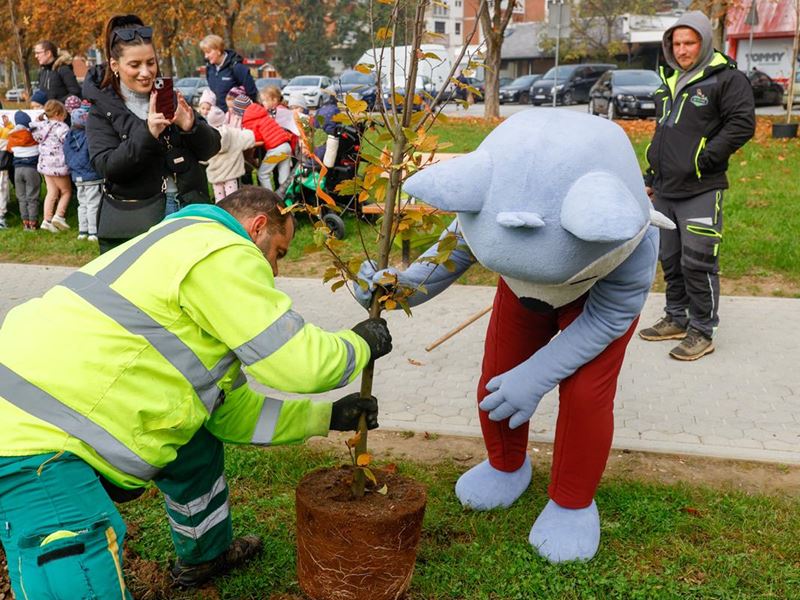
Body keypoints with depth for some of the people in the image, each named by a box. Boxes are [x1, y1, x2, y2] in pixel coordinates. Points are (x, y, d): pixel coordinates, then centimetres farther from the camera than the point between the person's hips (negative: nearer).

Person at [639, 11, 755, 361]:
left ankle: (702, 332, 7)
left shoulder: (727, 79, -6)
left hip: (700, 191, -7)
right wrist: (651, 177, 21)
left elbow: (742, 124, -14)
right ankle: (676, 320, 29)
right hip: (664, 191, 8)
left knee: (697, 263, -5)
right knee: (669, 259, 14)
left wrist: (704, 160, -17)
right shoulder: (669, 82, 17)